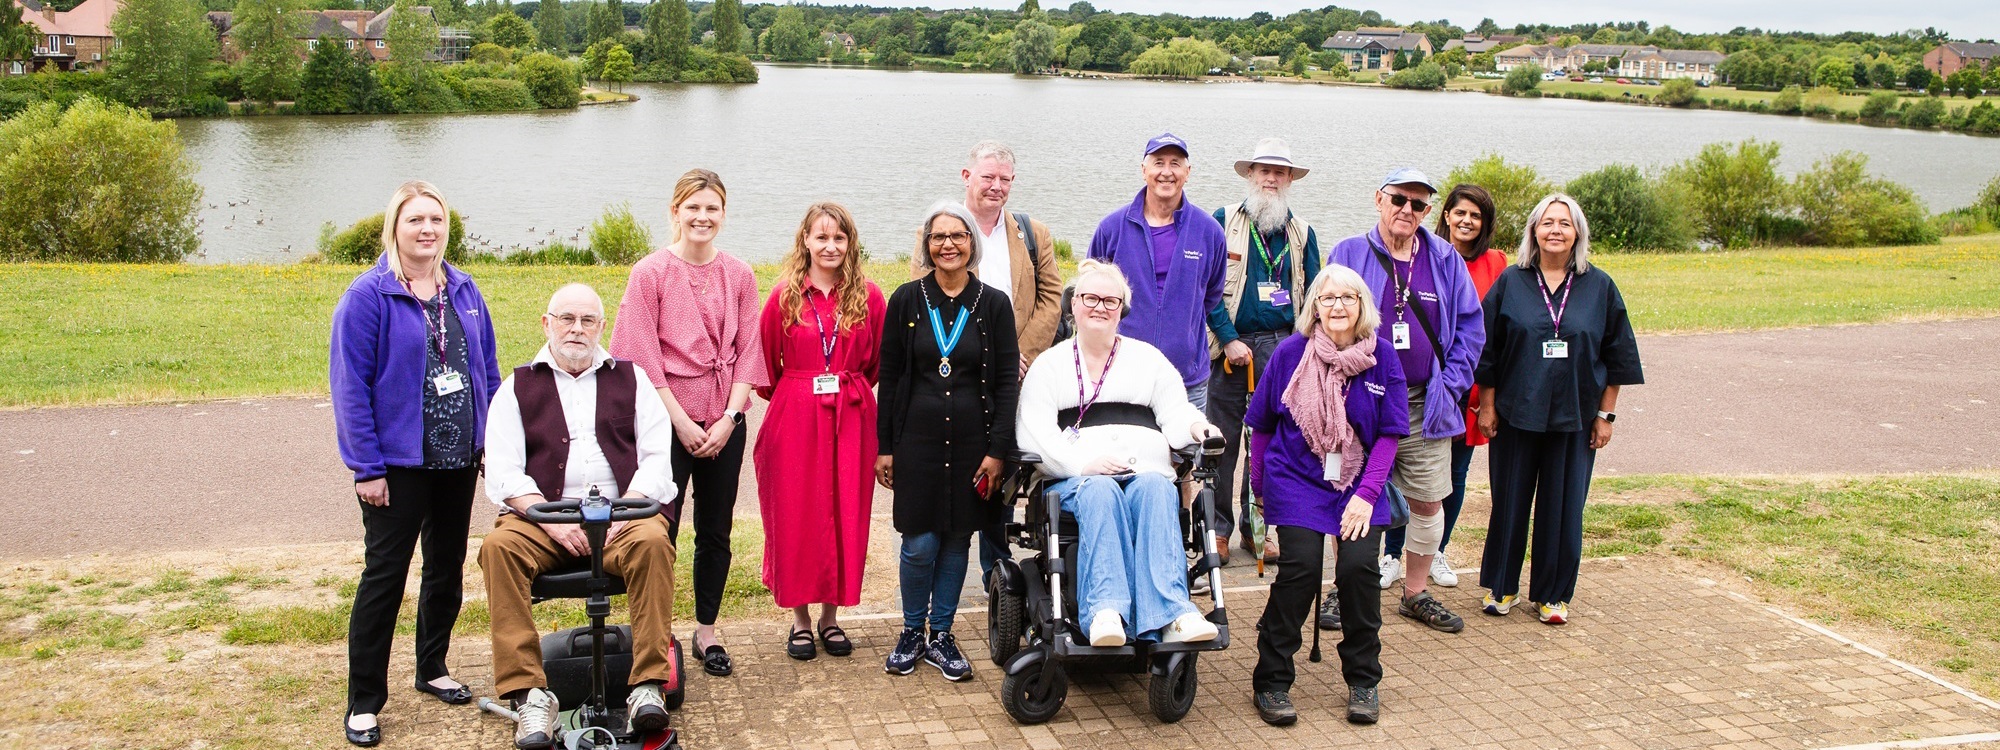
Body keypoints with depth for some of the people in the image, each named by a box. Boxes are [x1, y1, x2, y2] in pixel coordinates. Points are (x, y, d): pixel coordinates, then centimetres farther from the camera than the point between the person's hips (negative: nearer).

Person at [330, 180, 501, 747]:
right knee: (385, 574, -2)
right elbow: (349, 386, -13)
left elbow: (487, 369, 12)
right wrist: (367, 466, -15)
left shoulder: (463, 291, 6)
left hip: (460, 460, 6)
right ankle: (363, 703, 7)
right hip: (398, 464, -6)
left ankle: (432, 669, 34)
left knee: (448, 566, 16)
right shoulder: (368, 296, -11)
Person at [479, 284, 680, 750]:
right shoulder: (517, 388, 17)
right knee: (499, 546, -31)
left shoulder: (631, 379, 18)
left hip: (623, 511, 0)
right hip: (543, 517, 0)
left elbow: (657, 457, 8)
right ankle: (529, 694, -31)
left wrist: (623, 512, -10)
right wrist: (551, 519, -12)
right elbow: (503, 474, 5)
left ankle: (648, 686, -32)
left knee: (652, 541, -33)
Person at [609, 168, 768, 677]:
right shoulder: (650, 273, -4)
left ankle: (707, 631, 22)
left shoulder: (739, 276, 6)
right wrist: (683, 423, -11)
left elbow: (748, 351, 4)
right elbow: (643, 358, -6)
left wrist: (729, 417, -7)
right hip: (667, 420, -3)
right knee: (661, 530, 0)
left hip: (724, 423, 3)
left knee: (715, 530, 10)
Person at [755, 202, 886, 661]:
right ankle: (800, 619, 16)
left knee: (845, 516, 5)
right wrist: (785, 395, 9)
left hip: (850, 420, 1)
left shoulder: (868, 297, 2)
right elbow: (766, 363, 7)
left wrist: (849, 389, 10)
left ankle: (831, 616, 18)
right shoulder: (785, 296, -1)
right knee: (796, 516, 4)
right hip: (795, 419, -1)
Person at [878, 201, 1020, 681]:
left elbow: (1008, 382, 2)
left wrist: (997, 450, -5)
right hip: (918, 438, -1)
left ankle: (940, 636, 21)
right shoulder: (907, 300, 2)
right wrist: (885, 446, 2)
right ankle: (912, 633, 18)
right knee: (920, 543, -3)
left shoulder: (993, 304, 2)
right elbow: (889, 376, 5)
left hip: (972, 440, 1)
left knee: (956, 539, 7)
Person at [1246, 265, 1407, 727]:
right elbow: (1262, 423, 6)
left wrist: (1366, 494, -11)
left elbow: (1390, 433, -2)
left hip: (1359, 485, 1)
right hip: (1297, 481, -1)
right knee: (1299, 569, -17)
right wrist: (1261, 485, 7)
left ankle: (1363, 681, 7)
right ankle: (1271, 681, -1)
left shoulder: (1382, 356, -3)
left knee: (1358, 567, -15)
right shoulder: (1291, 352, -4)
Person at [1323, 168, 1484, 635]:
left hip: (1425, 406, 3)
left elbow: (1469, 327, 9)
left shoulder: (1445, 261, 6)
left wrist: (1450, 385, -1)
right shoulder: (1349, 255, -1)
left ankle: (1417, 594, 24)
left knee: (1429, 500, 9)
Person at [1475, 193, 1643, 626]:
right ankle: (1500, 586, 23)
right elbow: (1487, 348, 2)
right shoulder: (1511, 283, -1)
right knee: (1510, 502, 8)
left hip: (1574, 417, 0)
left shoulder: (1599, 287, 1)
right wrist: (1487, 404, -1)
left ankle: (1553, 594, 19)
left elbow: (1616, 355, 4)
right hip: (1516, 412, 0)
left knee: (1563, 506, 6)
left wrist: (1606, 414, 2)